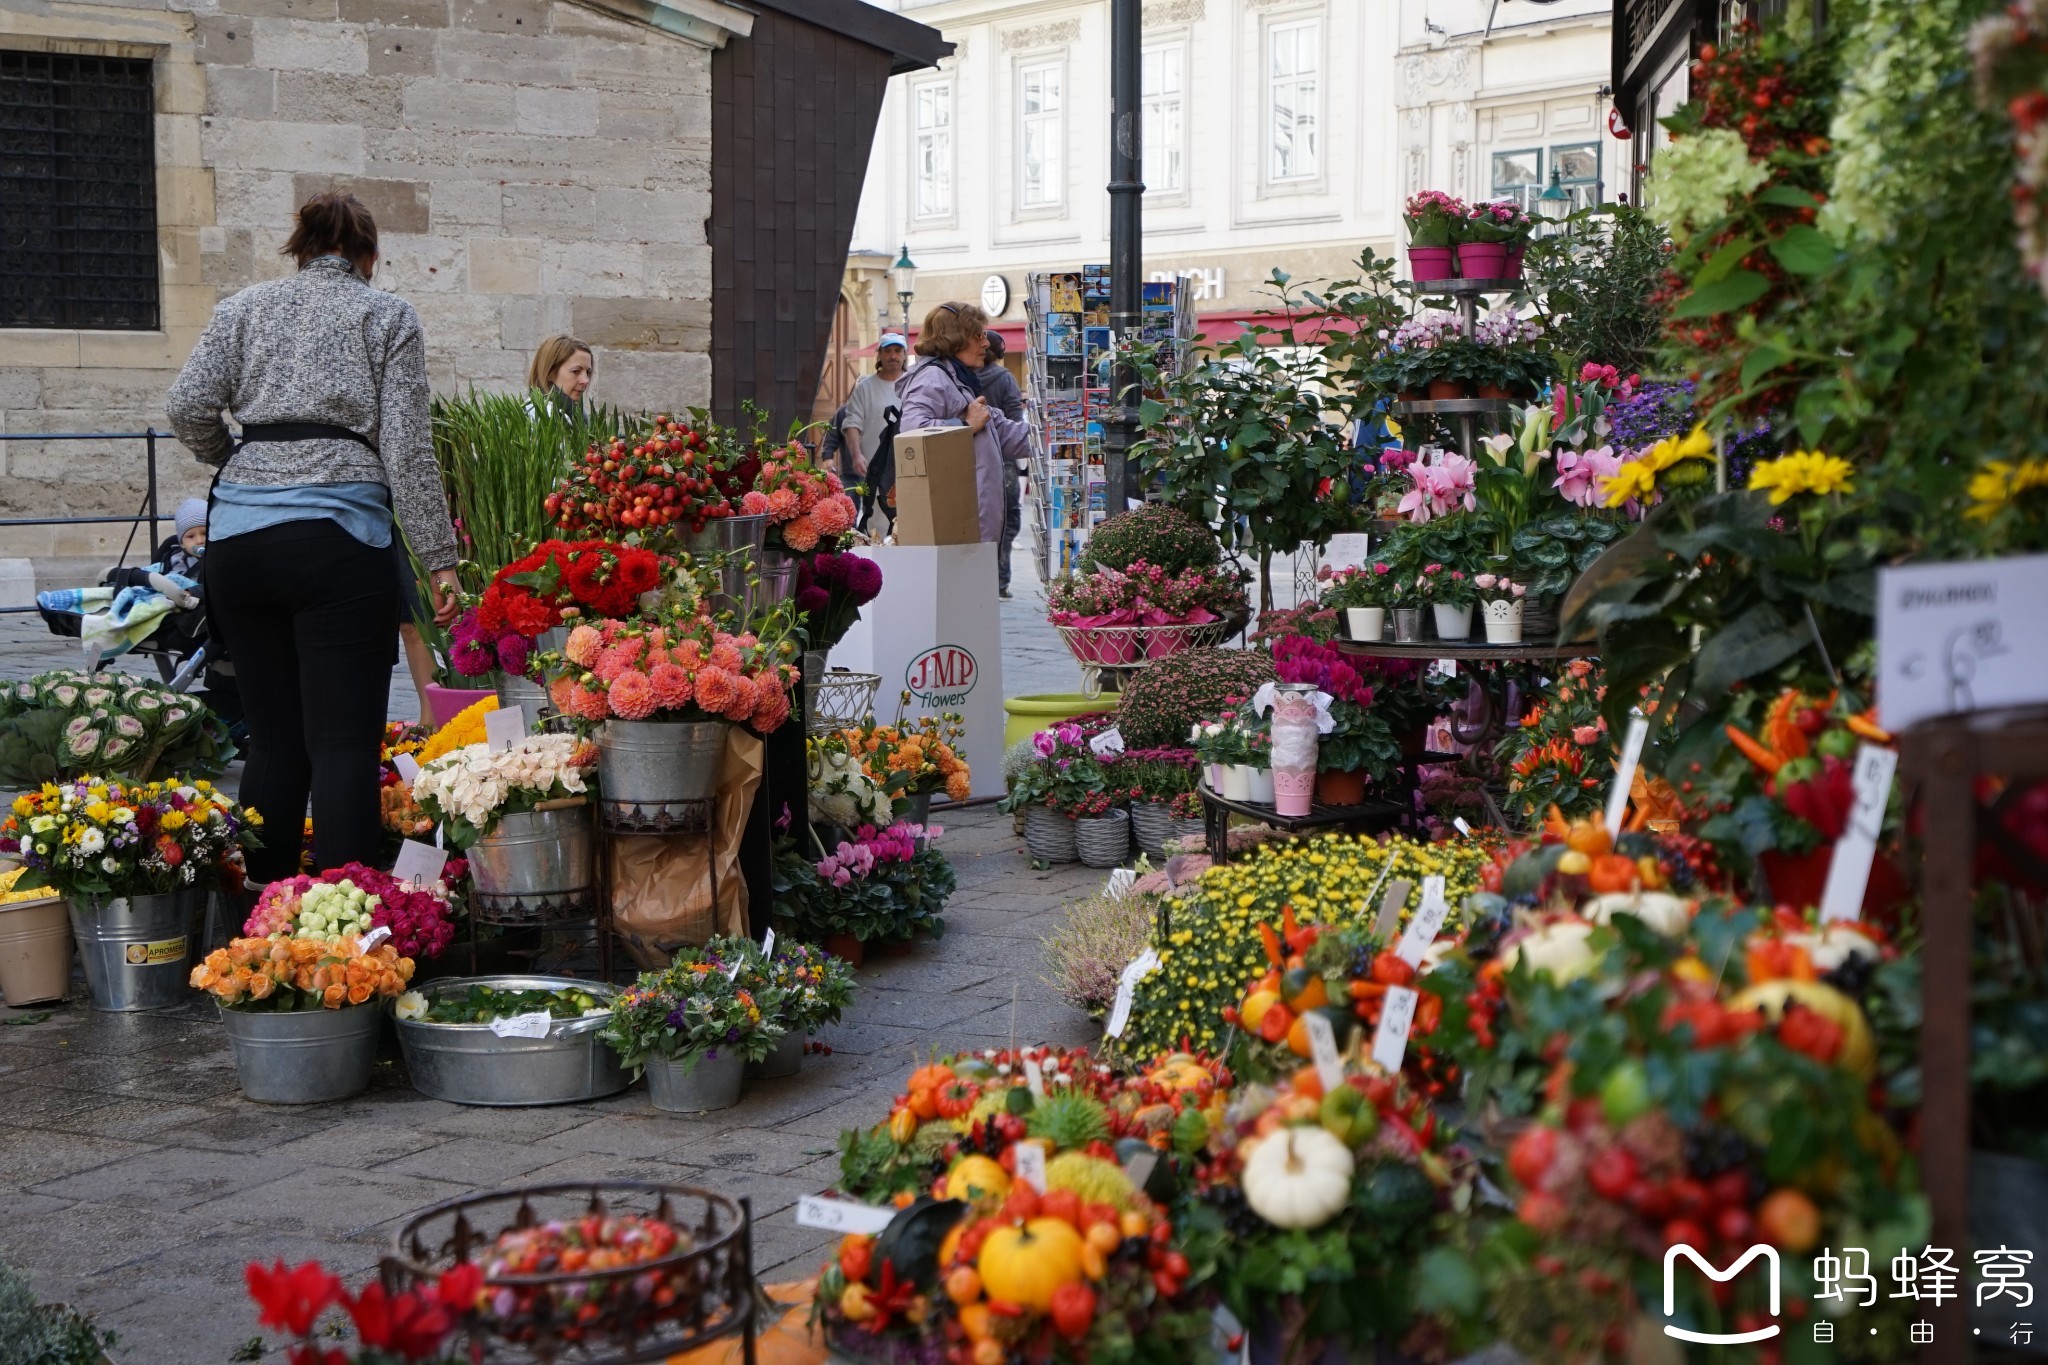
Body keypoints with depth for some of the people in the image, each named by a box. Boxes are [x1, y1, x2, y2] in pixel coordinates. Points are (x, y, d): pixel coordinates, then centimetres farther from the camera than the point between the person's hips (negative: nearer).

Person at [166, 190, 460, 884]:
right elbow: (407, 448, 0)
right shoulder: (388, 315, 9)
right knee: (345, 743, -5)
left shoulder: (244, 307, 17)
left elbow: (188, 406, 6)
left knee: (273, 740, 12)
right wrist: (439, 559, 0)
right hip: (339, 534, -4)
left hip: (238, 535, 4)